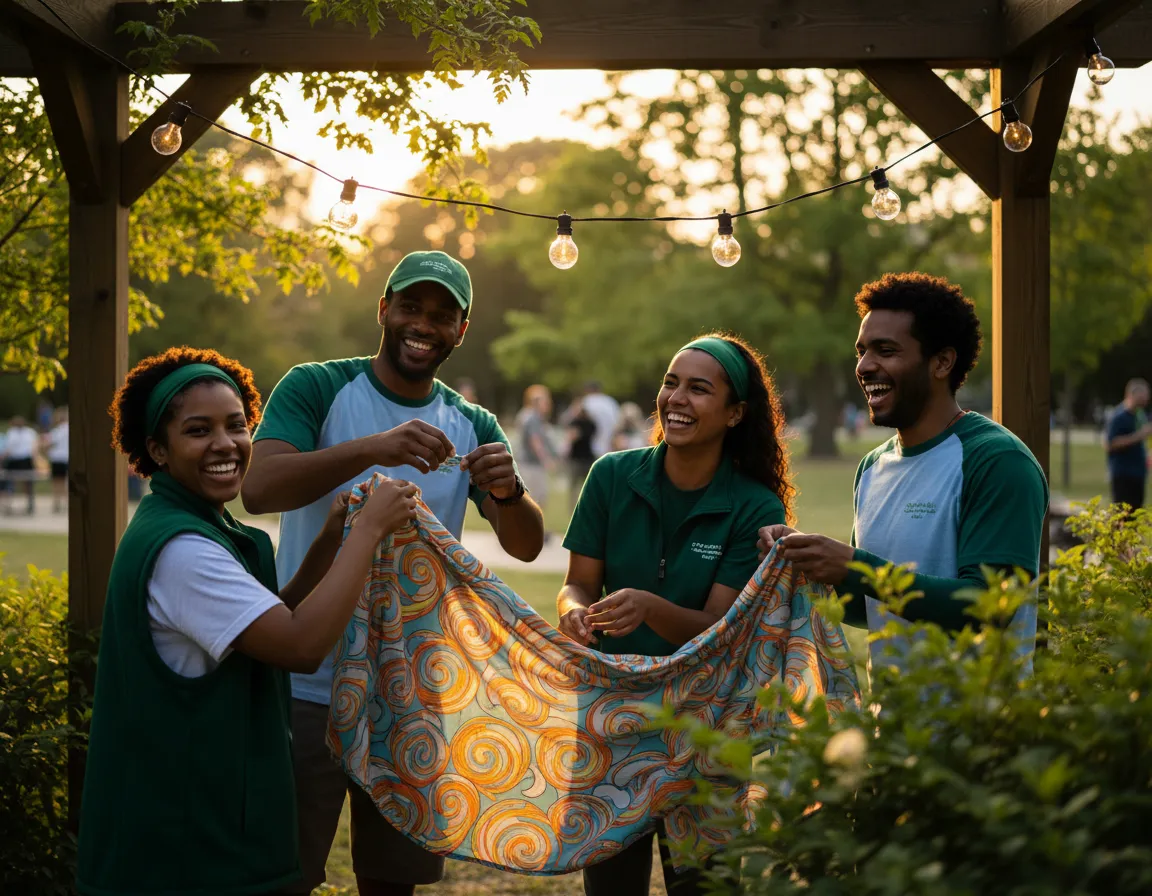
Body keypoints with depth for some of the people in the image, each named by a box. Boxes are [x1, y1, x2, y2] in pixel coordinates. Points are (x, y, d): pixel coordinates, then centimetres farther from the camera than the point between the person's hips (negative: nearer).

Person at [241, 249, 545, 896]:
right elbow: (258, 489, -20)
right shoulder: (318, 389, -4)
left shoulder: (472, 427, 8)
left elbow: (527, 545, -1)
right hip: (309, 685, -4)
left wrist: (507, 491, -23)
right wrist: (372, 448, -34)